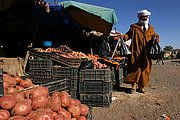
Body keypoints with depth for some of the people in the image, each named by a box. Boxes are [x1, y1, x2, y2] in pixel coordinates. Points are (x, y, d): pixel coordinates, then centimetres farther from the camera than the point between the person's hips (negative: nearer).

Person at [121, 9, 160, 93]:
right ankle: (134, 85, 3)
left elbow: (155, 36, 23)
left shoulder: (151, 28, 21)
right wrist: (123, 36, -16)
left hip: (146, 53, 3)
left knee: (145, 69, 3)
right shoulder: (134, 27, 11)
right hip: (136, 52, -3)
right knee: (135, 68, -6)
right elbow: (128, 35, 5)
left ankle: (142, 86, 12)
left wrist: (156, 38, -1)